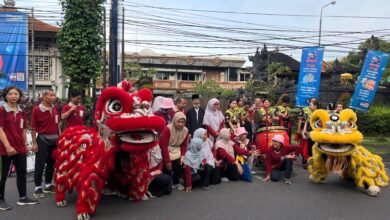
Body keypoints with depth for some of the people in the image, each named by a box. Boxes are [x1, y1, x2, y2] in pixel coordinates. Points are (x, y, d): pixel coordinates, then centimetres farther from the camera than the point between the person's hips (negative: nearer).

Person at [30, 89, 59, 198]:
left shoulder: (54, 109, 6)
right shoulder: (37, 109, -10)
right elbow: (33, 128, -9)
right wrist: (34, 143, -11)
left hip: (54, 140, 6)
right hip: (43, 139, -5)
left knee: (51, 163, 12)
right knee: (40, 164, 0)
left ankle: (48, 185, 25)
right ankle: (38, 187, 10)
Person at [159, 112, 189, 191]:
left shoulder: (185, 130, -6)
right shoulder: (167, 129, -22)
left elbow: (184, 145, 3)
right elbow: (163, 146, -21)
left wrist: (183, 156, -12)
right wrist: (167, 161, -20)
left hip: (176, 151, 5)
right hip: (167, 151, -4)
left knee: (180, 164, -12)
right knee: (168, 167, -15)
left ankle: (176, 182, 13)